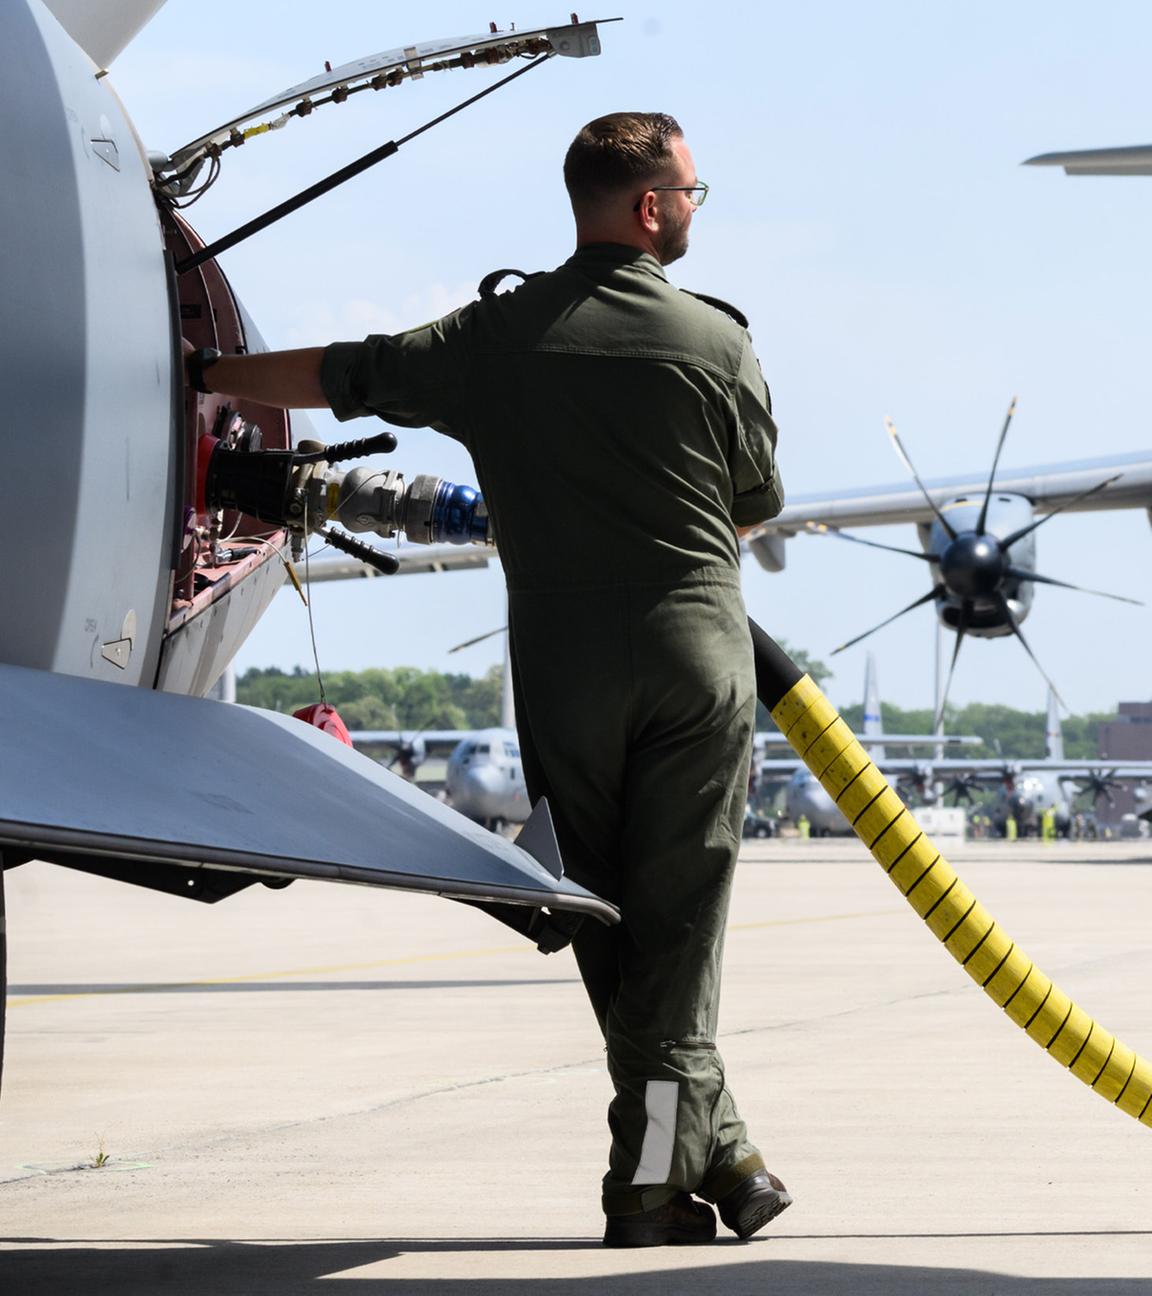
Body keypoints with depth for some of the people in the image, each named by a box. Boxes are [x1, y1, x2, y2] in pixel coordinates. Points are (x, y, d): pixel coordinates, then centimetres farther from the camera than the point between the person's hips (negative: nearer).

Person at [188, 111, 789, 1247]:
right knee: (677, 919, 0)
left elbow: (334, 376, 10)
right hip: (696, 651, -2)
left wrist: (204, 374, 26)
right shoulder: (717, 341, -1)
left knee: (609, 922, 9)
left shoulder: (497, 334, 3)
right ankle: (655, 1174, -4)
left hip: (562, 665, 2)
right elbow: (756, 506, 11)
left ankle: (711, 1153, 10)